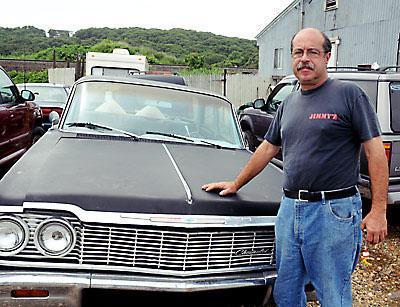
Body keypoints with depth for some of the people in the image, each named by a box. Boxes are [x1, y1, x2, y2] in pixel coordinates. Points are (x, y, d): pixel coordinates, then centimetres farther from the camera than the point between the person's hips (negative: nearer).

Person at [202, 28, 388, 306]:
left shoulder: (348, 94, -4)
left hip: (334, 211, -6)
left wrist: (379, 211, -14)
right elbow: (268, 149, 22)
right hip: (289, 210, 6)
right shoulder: (289, 103, 14)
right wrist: (236, 184, 24)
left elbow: (375, 150, -7)